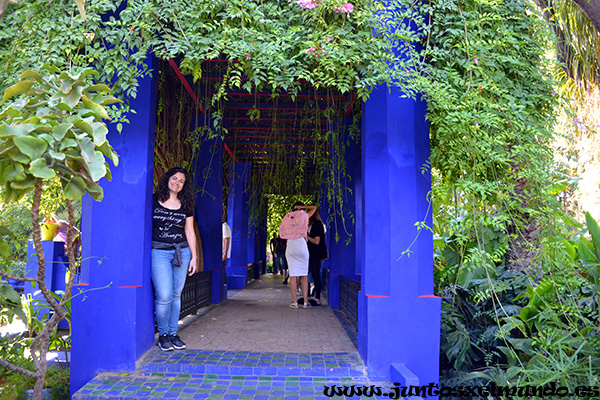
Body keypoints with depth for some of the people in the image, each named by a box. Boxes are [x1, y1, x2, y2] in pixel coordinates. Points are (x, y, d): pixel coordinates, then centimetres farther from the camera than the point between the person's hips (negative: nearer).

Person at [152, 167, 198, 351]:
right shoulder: (153, 201, 1)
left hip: (182, 252, 3)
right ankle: (163, 334, 10)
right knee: (164, 296, -10)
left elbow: (190, 233, 12)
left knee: (176, 295, 7)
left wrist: (194, 257, 9)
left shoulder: (185, 206, 9)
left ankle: (173, 333, 19)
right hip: (159, 251, -3)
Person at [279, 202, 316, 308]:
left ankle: (294, 301, -2)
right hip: (302, 245, -1)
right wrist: (302, 207, 11)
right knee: (304, 275, 3)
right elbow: (314, 207, 20)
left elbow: (281, 233, 15)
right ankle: (306, 301, 1)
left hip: (290, 245, 2)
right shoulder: (304, 215, 4)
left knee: (293, 275, 0)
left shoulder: (287, 217, 10)